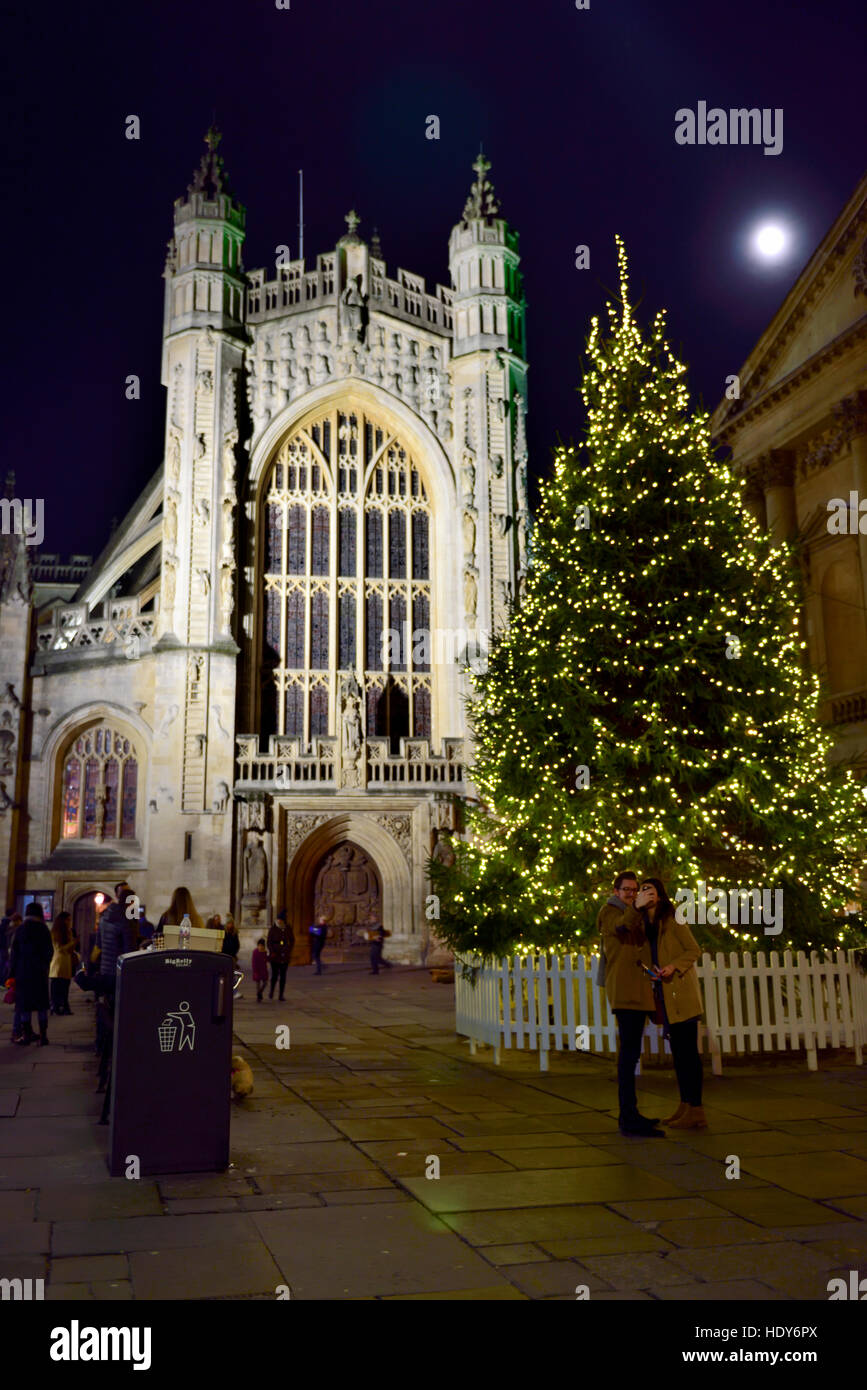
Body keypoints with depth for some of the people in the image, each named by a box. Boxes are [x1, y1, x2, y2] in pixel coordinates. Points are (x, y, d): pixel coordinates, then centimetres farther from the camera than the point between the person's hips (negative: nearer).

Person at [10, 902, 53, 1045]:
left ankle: (26, 1035, 5)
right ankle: (43, 1036, 5)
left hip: (23, 971, -1)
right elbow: (49, 952, 1)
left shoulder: (21, 929, -3)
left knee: (24, 1003, 5)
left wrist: (12, 971, 4)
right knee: (41, 1004, 7)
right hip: (40, 971, 1)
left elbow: (14, 951, -3)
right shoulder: (44, 930, -1)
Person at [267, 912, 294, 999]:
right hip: (275, 956, -2)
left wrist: (288, 951, 2)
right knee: (274, 975, -3)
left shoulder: (288, 929, 3)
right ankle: (271, 992, 21)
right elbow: (269, 942, 1)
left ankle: (281, 995, 9)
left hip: (285, 956, 2)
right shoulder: (273, 929, -2)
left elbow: (292, 941, 13)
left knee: (283, 976, 3)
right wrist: (272, 952, -10)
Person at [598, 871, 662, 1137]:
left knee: (630, 1053, 12)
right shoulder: (609, 911, -1)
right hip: (624, 991, -9)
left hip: (638, 992, 10)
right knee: (629, 1052, -14)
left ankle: (629, 1114, 19)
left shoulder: (634, 915, 26)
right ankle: (629, 1119, -17)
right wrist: (636, 906, -20)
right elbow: (623, 925, -23)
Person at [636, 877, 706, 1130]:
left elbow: (694, 950, -8)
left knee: (688, 1050, -7)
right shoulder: (645, 923, 14)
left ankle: (695, 1111, -6)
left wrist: (674, 966, -21)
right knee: (678, 1051, 11)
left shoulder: (672, 919, -7)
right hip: (665, 995, 8)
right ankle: (685, 1106, 16)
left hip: (681, 993, -8)